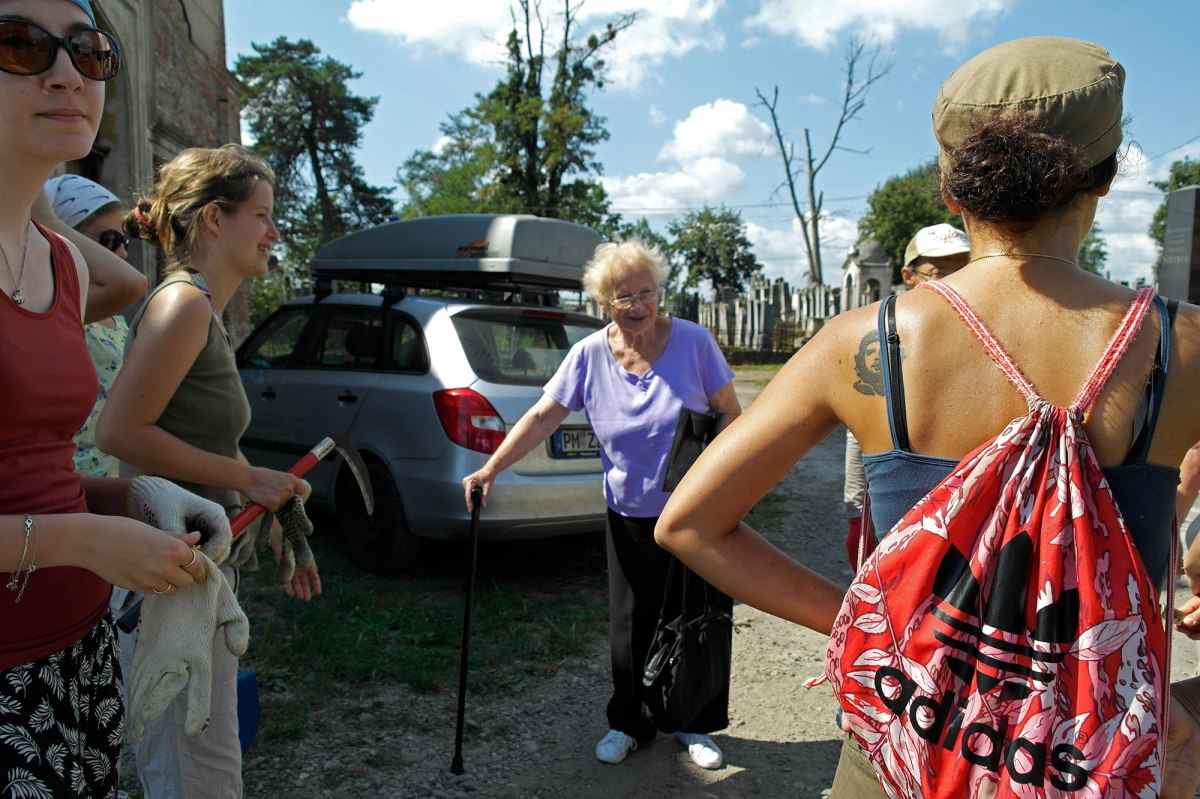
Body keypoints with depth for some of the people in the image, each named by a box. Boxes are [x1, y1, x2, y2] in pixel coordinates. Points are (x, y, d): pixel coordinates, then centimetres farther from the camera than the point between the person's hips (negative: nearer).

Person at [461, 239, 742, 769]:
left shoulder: (692, 341, -10)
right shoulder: (590, 355, -6)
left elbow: (730, 413, -5)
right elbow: (542, 417, -6)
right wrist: (490, 470, -12)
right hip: (629, 516, 1)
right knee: (631, 625, 12)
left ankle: (698, 725, 32)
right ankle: (629, 722, 34)